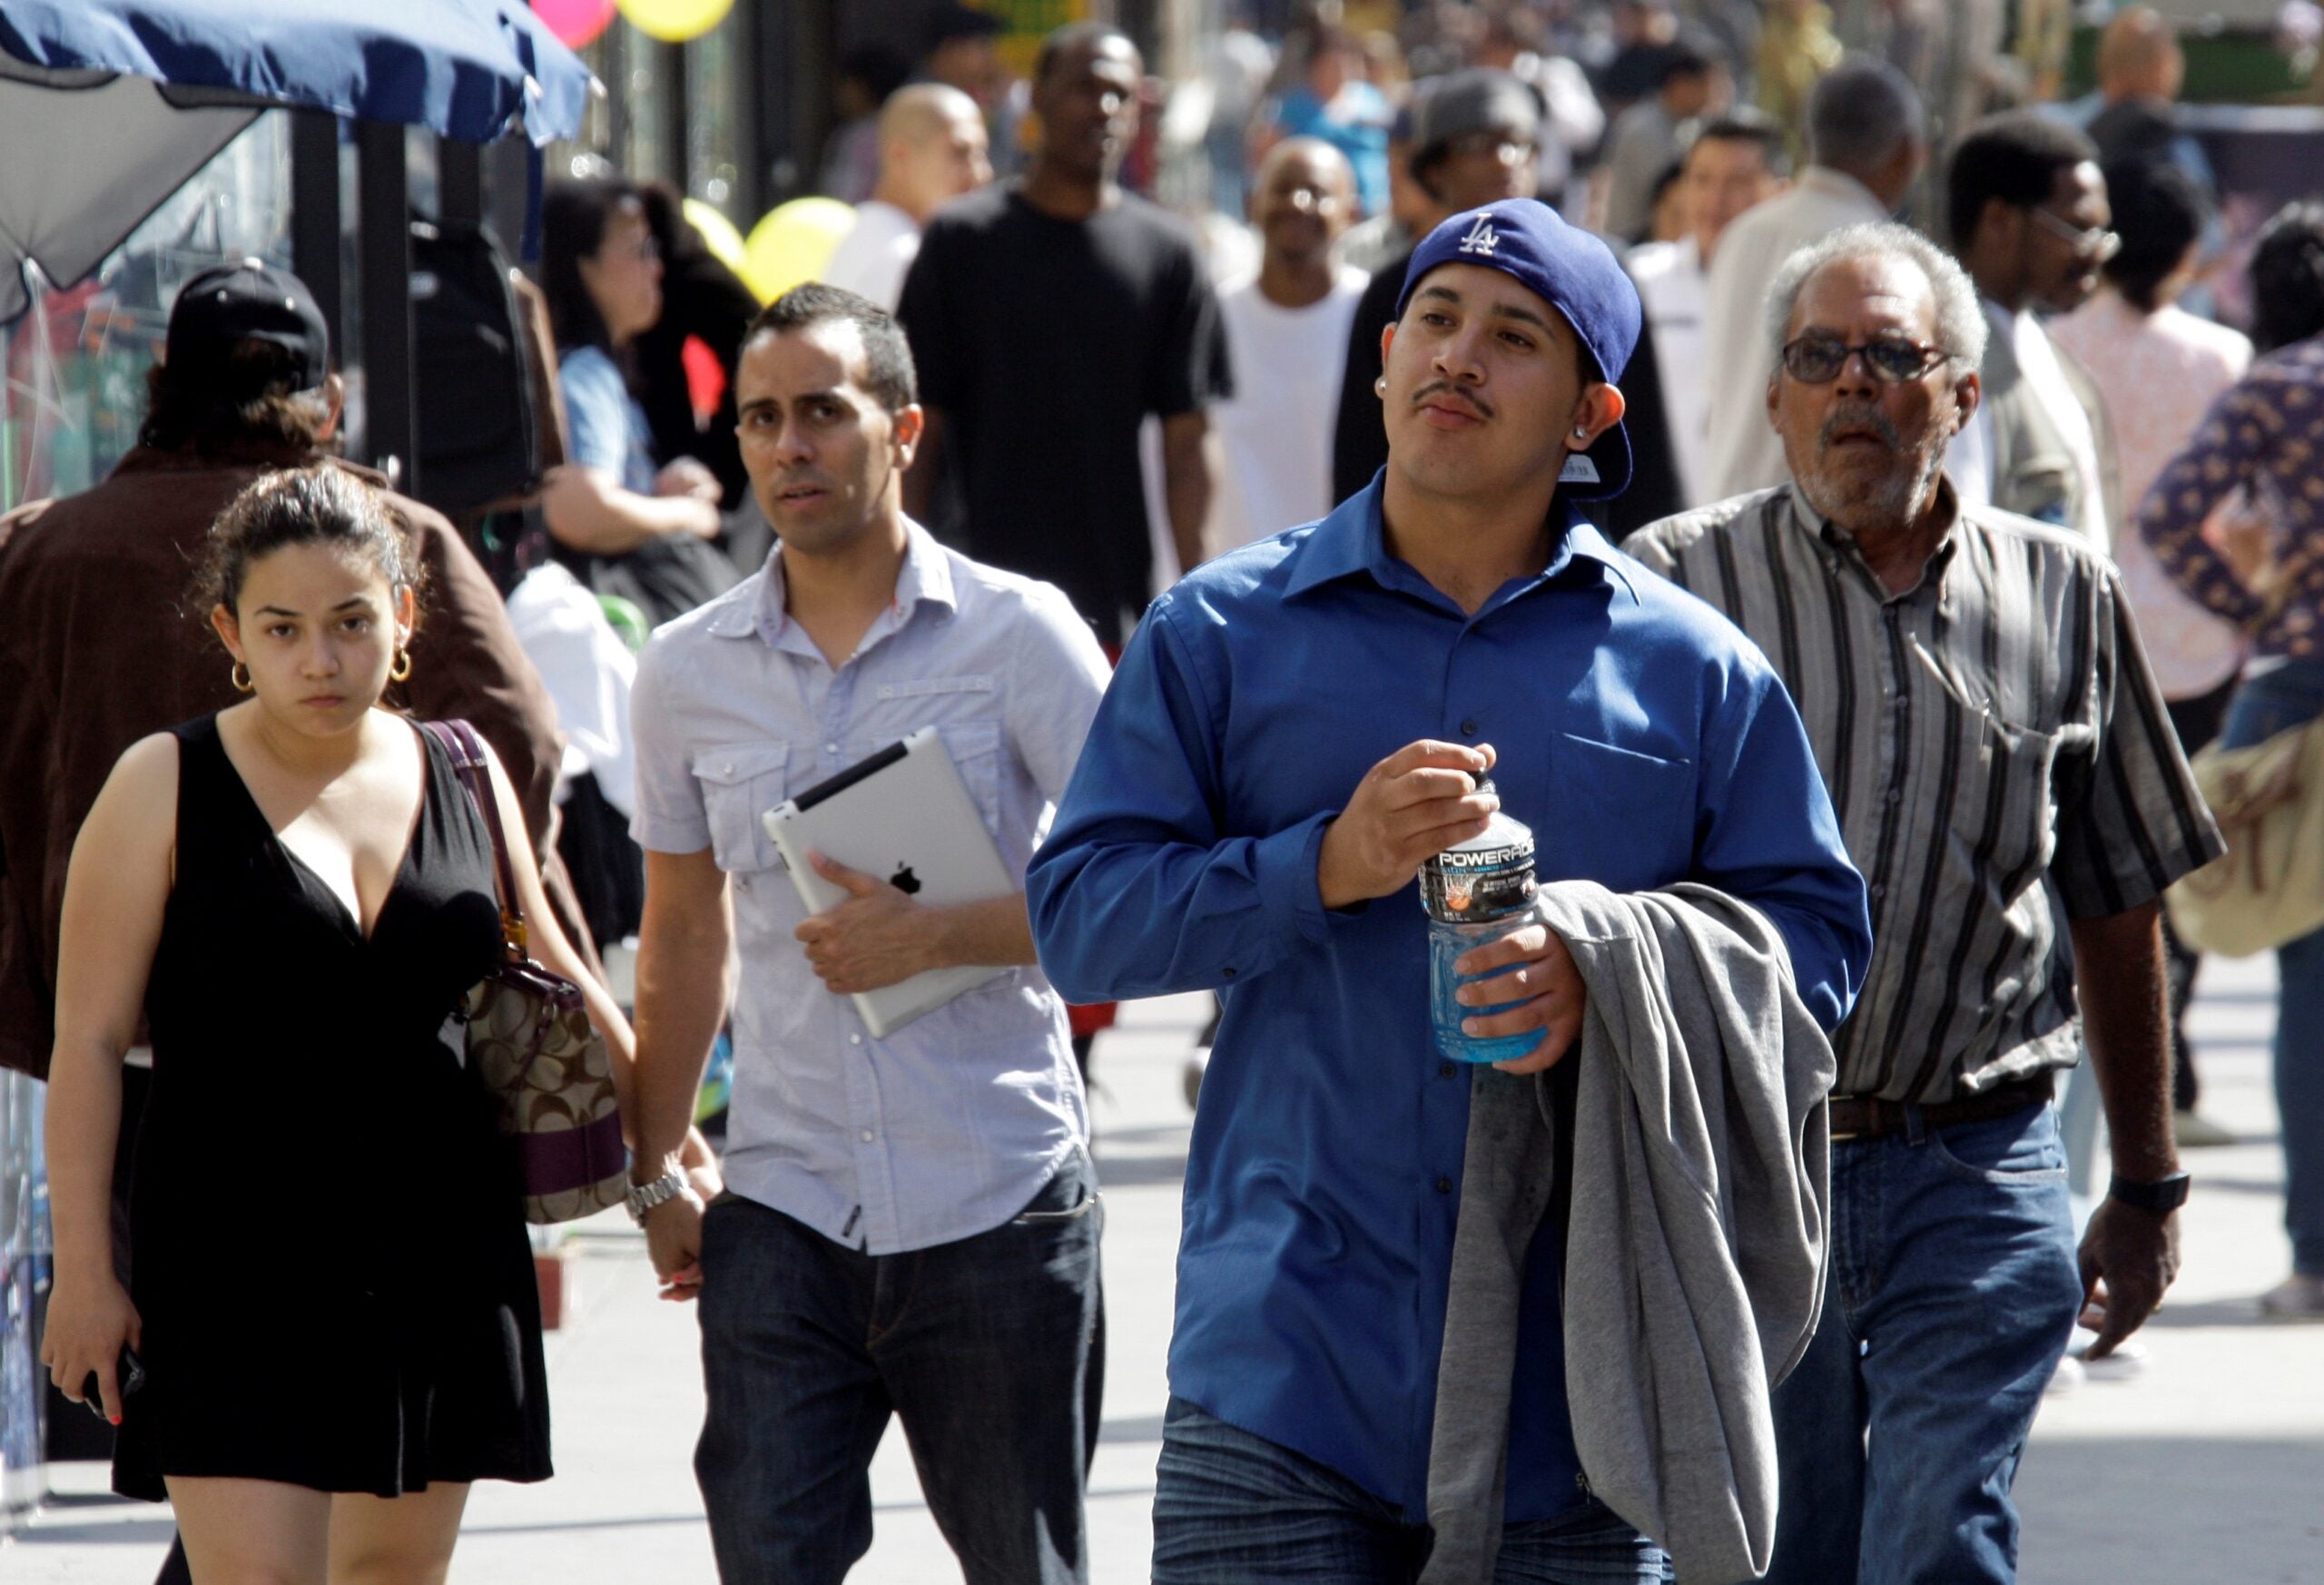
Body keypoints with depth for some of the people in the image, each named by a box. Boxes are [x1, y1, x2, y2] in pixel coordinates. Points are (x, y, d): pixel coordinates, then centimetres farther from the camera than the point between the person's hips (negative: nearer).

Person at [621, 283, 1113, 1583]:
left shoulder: (1017, 634, -3)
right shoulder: (689, 670, 8)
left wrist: (936, 935, -15)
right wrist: (652, 1174, 15)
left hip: (999, 1201, -3)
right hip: (786, 1215, 3)